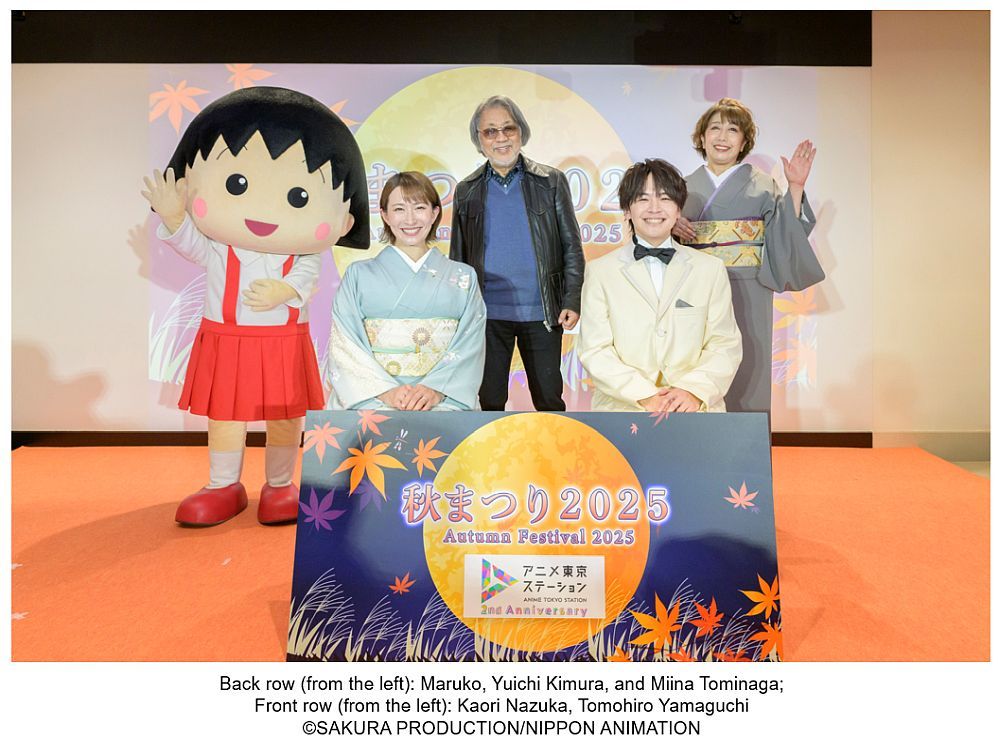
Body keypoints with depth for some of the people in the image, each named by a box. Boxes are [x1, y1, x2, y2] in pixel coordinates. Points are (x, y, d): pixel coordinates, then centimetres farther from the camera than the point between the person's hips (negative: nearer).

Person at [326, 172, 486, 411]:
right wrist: (386, 390, -13)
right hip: (373, 397, 0)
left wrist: (435, 389, -13)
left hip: (443, 398, 1)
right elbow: (345, 347, 2)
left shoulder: (464, 277, 13)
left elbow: (470, 344, 3)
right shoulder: (358, 274, 11)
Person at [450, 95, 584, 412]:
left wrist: (572, 301, -6)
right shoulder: (467, 191, 8)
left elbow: (571, 245, 3)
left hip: (542, 313, -1)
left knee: (549, 399, 9)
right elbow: (458, 256, 11)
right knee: (489, 401, 10)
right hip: (487, 314, 1)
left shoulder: (551, 181, 3)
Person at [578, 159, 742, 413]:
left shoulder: (711, 269, 11)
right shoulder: (600, 271, 6)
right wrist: (645, 396, -12)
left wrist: (694, 390, -11)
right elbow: (594, 351, -1)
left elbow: (725, 345, 7)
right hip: (622, 407, -1)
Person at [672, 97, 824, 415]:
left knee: (745, 376, 0)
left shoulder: (762, 185, 7)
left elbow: (785, 235, -4)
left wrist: (795, 188, -11)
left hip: (746, 296, -1)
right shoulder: (686, 187, 12)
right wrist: (671, 227, -7)